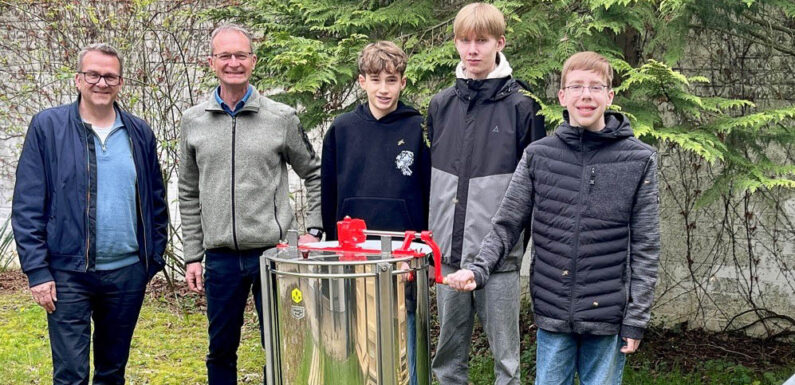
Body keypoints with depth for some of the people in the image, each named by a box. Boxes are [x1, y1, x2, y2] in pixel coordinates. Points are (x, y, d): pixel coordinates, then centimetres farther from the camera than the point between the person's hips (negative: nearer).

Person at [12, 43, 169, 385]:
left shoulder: (140, 133, 7)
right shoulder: (47, 126, -3)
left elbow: (156, 202, 13)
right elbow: (27, 206, -5)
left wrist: (155, 257, 7)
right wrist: (37, 271, -10)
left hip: (128, 272, 3)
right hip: (69, 273, -3)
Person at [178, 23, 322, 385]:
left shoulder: (282, 118, -1)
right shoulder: (193, 121, 6)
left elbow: (314, 175, 9)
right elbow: (189, 195, 10)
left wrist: (313, 229, -1)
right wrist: (192, 256, 7)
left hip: (273, 252, -2)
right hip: (220, 257, 2)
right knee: (221, 351, 13)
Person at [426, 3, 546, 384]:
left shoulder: (521, 106, -4)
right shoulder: (441, 104, 7)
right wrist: (427, 232, 12)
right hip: (447, 251, 4)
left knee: (504, 353, 7)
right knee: (449, 351, 14)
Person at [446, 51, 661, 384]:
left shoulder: (639, 160, -3)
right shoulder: (537, 156, 0)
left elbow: (645, 247, -2)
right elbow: (507, 226, 3)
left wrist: (636, 318, -4)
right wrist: (478, 269, -14)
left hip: (607, 314, -1)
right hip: (552, 312, 1)